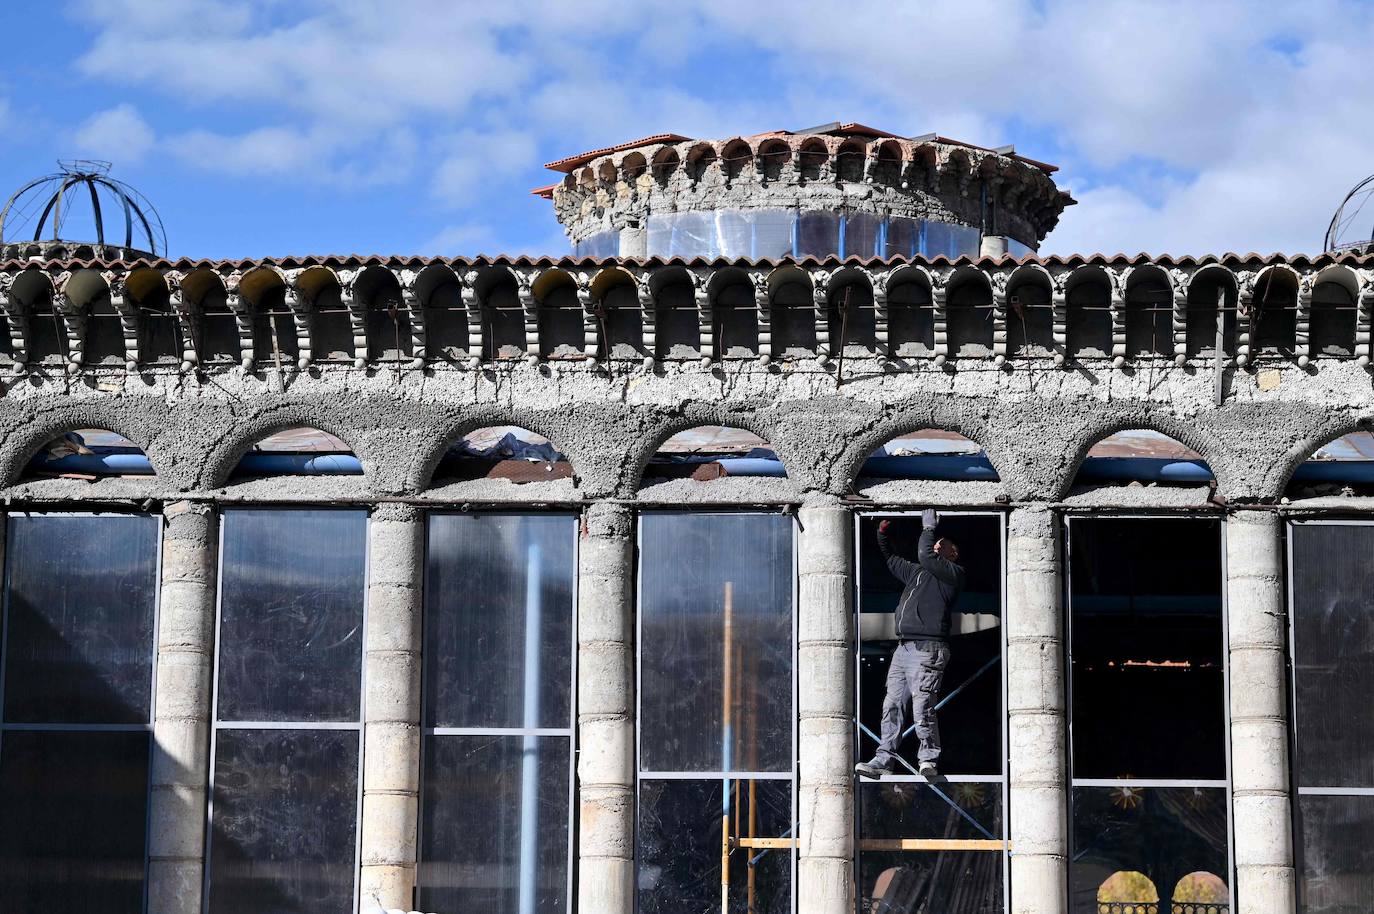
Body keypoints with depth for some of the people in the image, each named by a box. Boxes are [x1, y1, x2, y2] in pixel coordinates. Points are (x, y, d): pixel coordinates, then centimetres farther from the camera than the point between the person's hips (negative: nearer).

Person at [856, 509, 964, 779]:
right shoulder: (917, 572, 26)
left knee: (922, 707, -15)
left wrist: (929, 527, -1)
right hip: (903, 649, 8)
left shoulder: (954, 573, 3)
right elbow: (892, 560, 42)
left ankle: (928, 759, -9)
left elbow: (925, 556, -13)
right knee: (892, 706, 3)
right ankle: (884, 760, 4)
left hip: (927, 650, -8)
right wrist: (882, 534, 32)